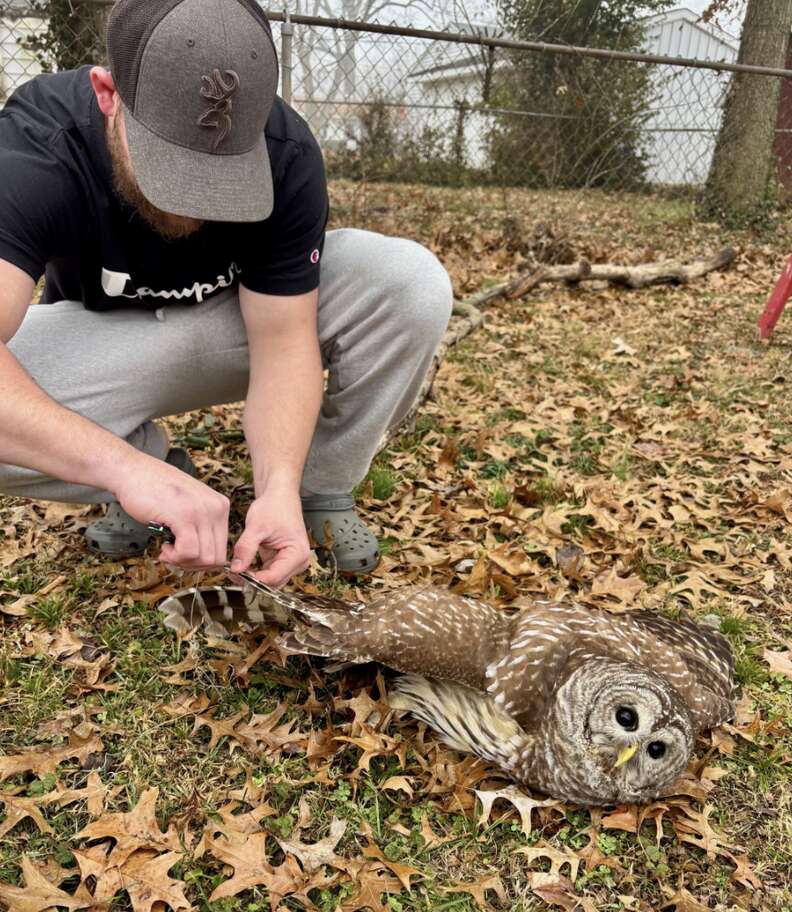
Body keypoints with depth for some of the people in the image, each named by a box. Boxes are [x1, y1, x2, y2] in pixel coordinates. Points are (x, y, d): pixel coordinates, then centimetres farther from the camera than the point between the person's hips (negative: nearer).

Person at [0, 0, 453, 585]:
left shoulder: (288, 156, -26)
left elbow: (284, 338, -26)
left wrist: (280, 487, -41)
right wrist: (127, 467, -60)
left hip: (252, 319, 1)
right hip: (107, 339, 0)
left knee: (415, 284, -26)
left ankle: (324, 488, -8)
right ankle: (158, 465, -4)